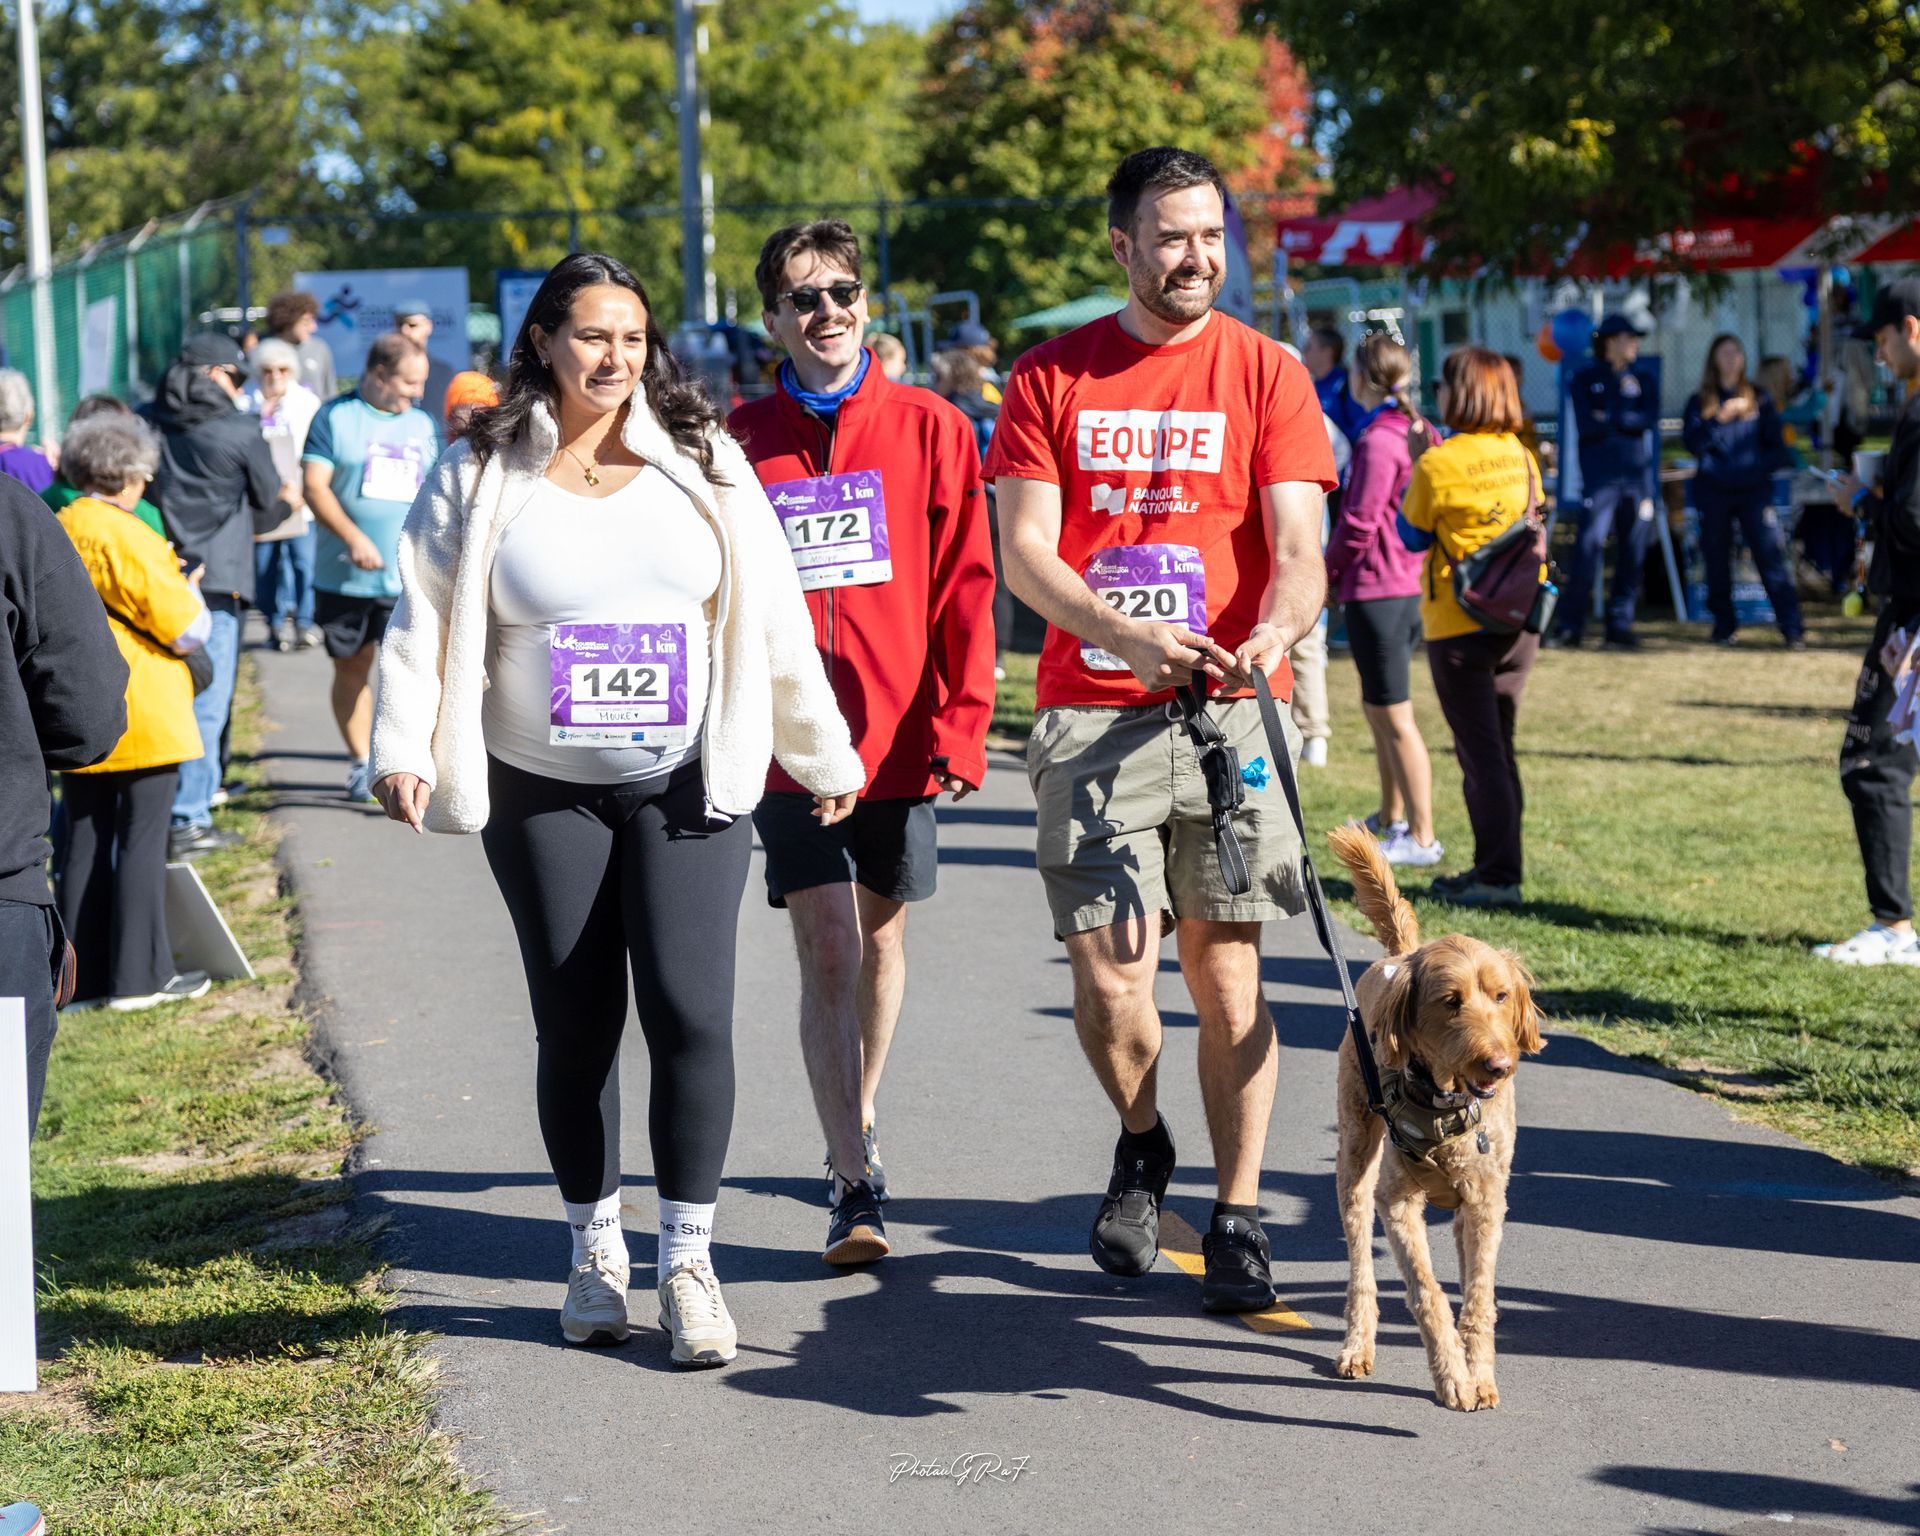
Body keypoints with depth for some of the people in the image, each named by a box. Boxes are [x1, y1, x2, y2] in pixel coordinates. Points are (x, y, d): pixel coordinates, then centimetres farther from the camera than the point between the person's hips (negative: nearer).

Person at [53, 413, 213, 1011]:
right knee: (142, 839, 0)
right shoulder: (126, 537, -16)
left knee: (85, 841, 11)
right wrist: (187, 590, 6)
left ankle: (84, 977, 14)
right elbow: (187, 630, -14)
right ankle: (141, 974, 3)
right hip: (140, 714, -7)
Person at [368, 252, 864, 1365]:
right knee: (576, 1026, 4)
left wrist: (825, 754, 12)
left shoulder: (701, 464, 5)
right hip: (545, 794, 0)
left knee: (691, 1012, -10)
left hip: (687, 786, 0)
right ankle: (597, 1251, 21)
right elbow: (424, 623, 1)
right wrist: (406, 751, -12)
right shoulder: (482, 478, 3)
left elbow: (774, 617, 9)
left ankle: (689, 1260, 1)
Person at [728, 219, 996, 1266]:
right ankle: (855, 1182, -7)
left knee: (880, 940, 14)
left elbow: (964, 588, 0)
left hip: (899, 736, 1)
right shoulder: (740, 440, 2)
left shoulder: (928, 429, 1)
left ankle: (858, 1127, 35)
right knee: (828, 951, -7)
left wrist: (961, 726, -6)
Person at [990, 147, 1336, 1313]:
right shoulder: (1052, 378, 7)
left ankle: (1239, 1218, 12)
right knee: (1110, 972, -7)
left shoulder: (1265, 374, 5)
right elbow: (1024, 552, 0)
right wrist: (1126, 635, -18)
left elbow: (1298, 548, -3)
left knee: (1226, 971, 1)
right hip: (1092, 710, 0)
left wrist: (1275, 629, -26)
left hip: (1228, 708, 0)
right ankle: (1142, 1144, 24)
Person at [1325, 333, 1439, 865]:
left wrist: (1328, 575, -2)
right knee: (1377, 706, 23)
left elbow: (1359, 523, -19)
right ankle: (1391, 817, 34)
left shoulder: (1378, 442, -18)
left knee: (1395, 718, -4)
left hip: (1375, 591, -9)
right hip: (1413, 586, 9)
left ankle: (1422, 838, -1)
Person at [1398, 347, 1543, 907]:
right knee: (1498, 747, 14)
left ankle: (1499, 876, -2)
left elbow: (1411, 537, -3)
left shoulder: (1437, 465, -14)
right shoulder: (1521, 458, 3)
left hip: (1460, 627, -6)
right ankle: (1493, 868, 19)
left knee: (1480, 751, -2)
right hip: (1520, 623, 6)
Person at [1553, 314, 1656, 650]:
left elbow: (1651, 418, 1)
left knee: (1632, 555, 2)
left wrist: (1611, 417, -7)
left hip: (1637, 477, 4)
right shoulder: (1584, 380, 7)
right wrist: (1627, 422, -3)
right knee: (1588, 549, -12)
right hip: (1599, 479, -4)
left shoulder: (1638, 380, 18)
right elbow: (1587, 425, -7)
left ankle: (1620, 627, 7)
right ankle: (1570, 626, -8)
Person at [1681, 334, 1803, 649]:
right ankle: (1724, 625, 17)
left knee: (1771, 556, -11)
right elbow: (1693, 443, -6)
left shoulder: (1758, 398, 11)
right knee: (1717, 562, 3)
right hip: (1713, 490, 1)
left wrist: (1760, 466, -8)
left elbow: (1776, 445, 11)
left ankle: (1792, 629, -14)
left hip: (1754, 490, -1)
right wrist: (1721, 418, -18)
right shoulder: (1700, 401, 8)